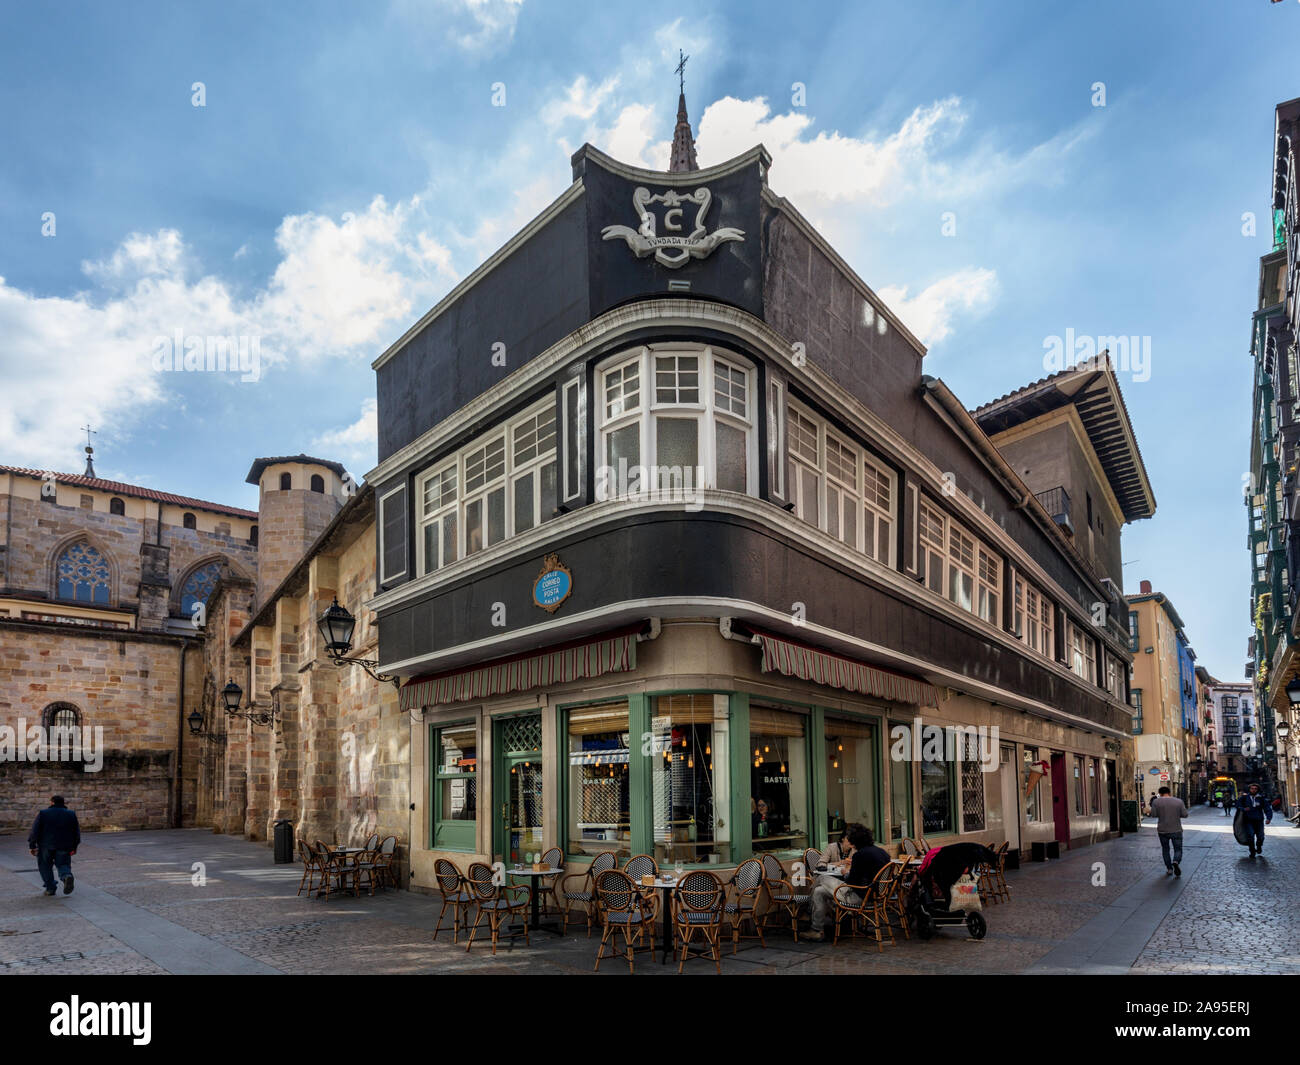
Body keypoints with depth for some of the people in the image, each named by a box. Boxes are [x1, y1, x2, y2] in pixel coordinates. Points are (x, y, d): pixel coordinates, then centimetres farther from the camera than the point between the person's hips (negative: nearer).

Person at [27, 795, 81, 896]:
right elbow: (77, 832, 8)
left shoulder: (43, 813, 0)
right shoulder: (71, 815, 7)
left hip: (46, 846, -1)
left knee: (45, 866, 15)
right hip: (64, 846, 1)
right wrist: (74, 847, 16)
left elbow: (34, 831, -5)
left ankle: (50, 888, 8)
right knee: (63, 864, 11)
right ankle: (67, 876, -20)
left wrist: (32, 846, 1)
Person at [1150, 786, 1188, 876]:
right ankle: (1176, 862, -18)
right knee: (1178, 850, 9)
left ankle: (1169, 869, 13)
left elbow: (1153, 814, -8)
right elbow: (1185, 814, -5)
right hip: (1176, 830, 0)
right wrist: (1176, 814, 13)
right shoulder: (1179, 801, -2)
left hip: (1162, 830, 0)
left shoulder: (1156, 801, -4)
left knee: (1165, 849, 17)